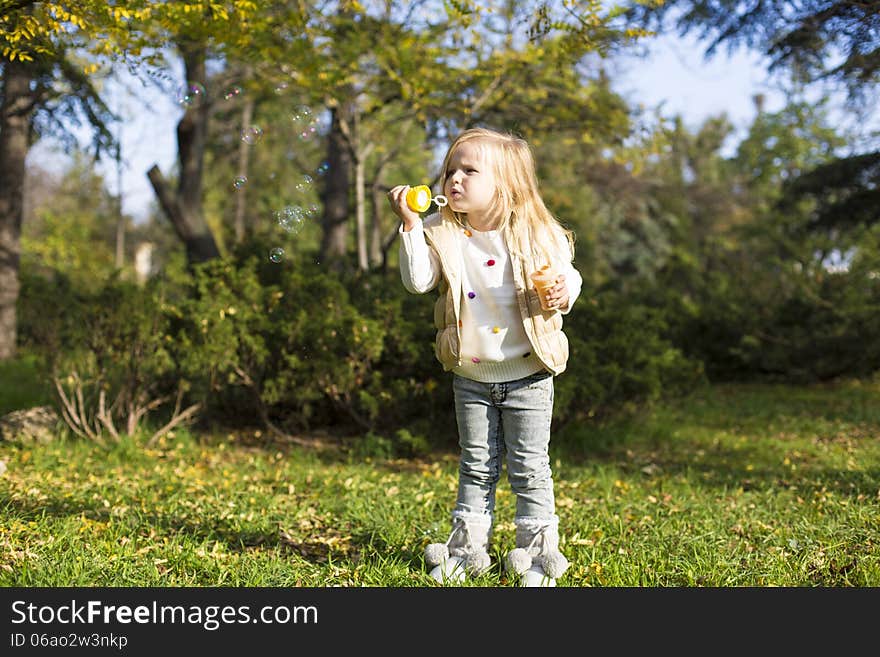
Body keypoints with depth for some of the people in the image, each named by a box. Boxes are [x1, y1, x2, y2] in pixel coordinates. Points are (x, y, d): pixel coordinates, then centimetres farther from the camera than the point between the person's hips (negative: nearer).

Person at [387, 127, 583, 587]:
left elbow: (566, 274, 4)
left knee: (529, 468, 5)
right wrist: (410, 224, -20)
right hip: (471, 378, 3)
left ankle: (538, 550, 17)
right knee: (476, 467, 13)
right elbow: (417, 281, -15)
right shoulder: (443, 234, -3)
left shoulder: (536, 234, -9)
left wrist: (563, 293, -18)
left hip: (527, 377, -3)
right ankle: (468, 548, 24)